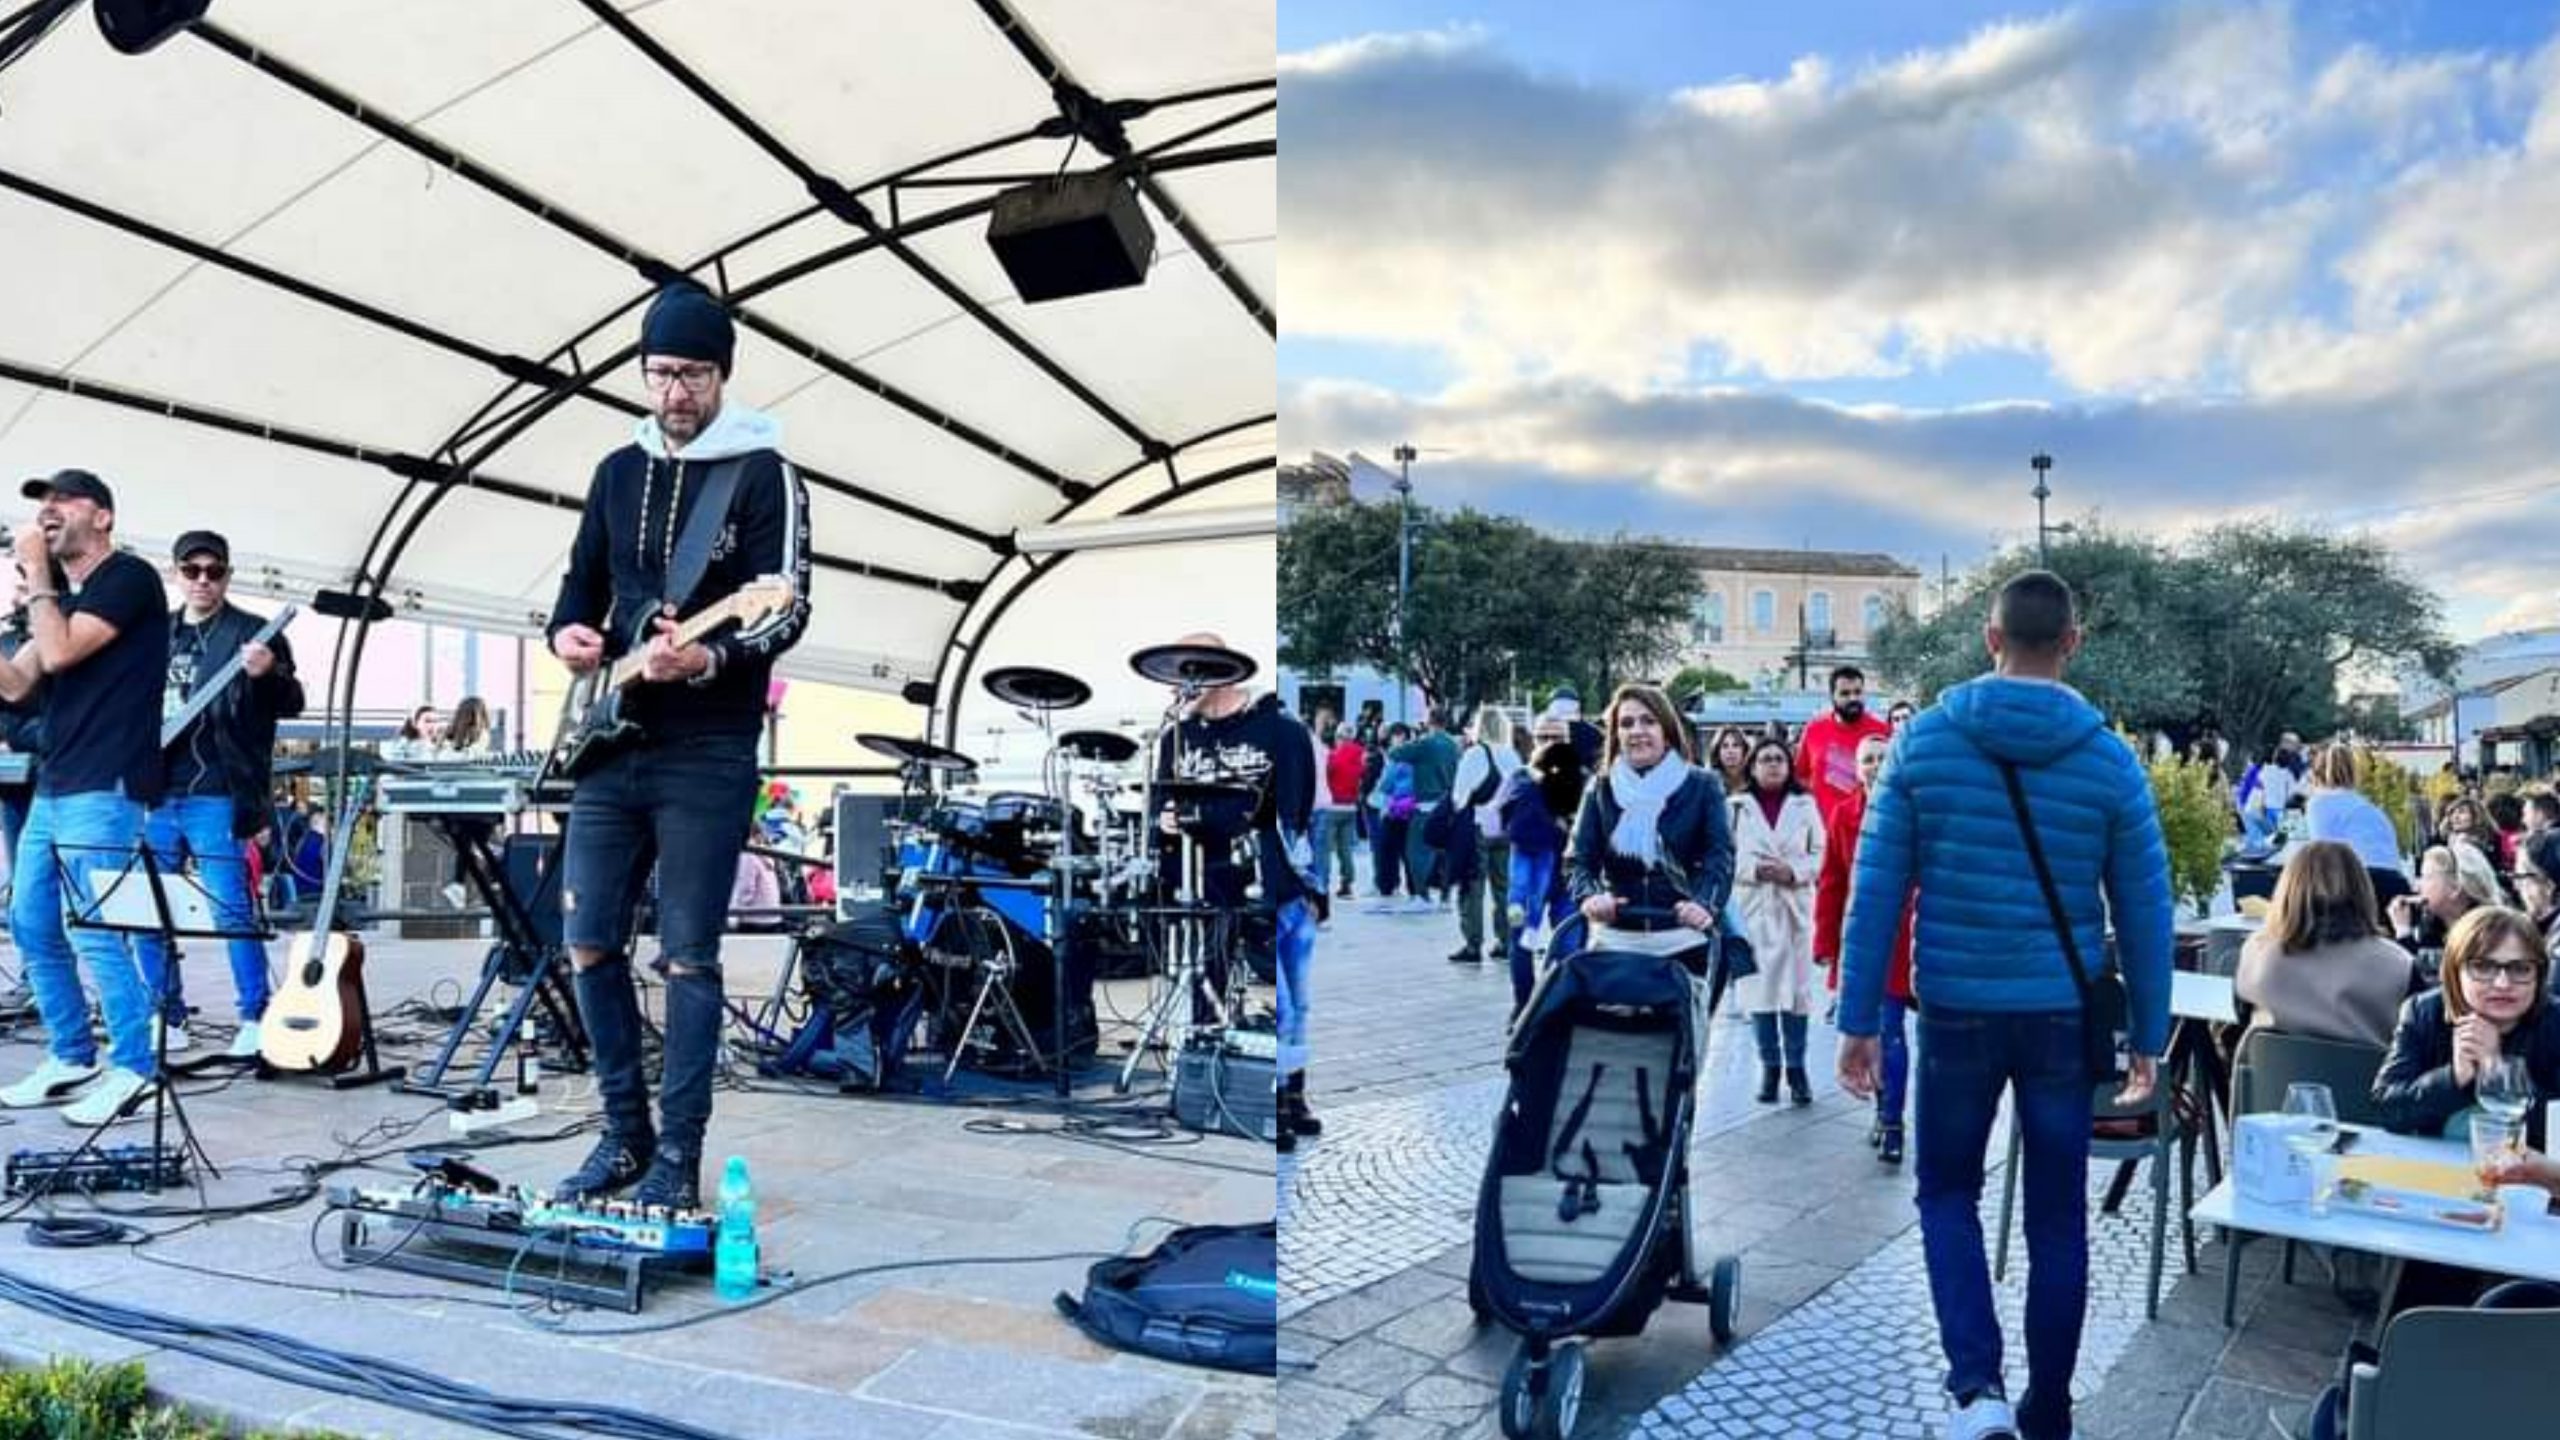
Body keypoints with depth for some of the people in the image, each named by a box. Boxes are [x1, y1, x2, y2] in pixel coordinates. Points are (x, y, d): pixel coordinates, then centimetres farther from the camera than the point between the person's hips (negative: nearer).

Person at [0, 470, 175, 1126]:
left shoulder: (129, 577, -7)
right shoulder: (62, 596, 20)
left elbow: (59, 653, -17)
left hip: (103, 788, -9)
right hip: (55, 786, 10)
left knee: (91, 930, -11)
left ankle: (134, 1069, -3)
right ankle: (71, 1059, 21)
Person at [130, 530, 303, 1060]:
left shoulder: (252, 633, -2)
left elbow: (290, 705, -9)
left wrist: (269, 674, -30)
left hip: (215, 797, -6)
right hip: (154, 795, 6)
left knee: (232, 912, -7)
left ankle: (255, 1019, 3)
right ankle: (167, 1019, 21)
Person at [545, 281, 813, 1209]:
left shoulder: (763, 474, -3)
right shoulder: (618, 471, 14)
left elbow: (788, 609, -12)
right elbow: (581, 581, 21)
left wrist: (708, 660, -29)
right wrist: (568, 631, -2)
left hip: (708, 752, -6)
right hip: (610, 744, 6)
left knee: (687, 957, -3)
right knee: (590, 942, 6)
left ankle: (679, 1156, 7)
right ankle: (625, 1134, 20)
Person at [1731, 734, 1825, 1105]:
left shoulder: (1805, 805, 6)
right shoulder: (1736, 806, 1)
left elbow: (1819, 853, 4)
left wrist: (1794, 871, -12)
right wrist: (1754, 869, -15)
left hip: (1794, 906, 1)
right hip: (1753, 907, -1)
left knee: (1797, 986, 0)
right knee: (1759, 985, 2)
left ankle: (1796, 1066, 10)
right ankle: (1769, 1065, 12)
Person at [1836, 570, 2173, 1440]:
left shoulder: (1922, 740, -6)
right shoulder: (2109, 760, -4)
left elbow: (1875, 889, -6)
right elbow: (2143, 912, 0)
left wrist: (1858, 1019, 0)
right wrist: (2147, 1036, 11)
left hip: (1957, 1010, 0)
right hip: (2062, 1016, 1)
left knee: (1947, 1193, 17)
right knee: (2057, 1220, 13)